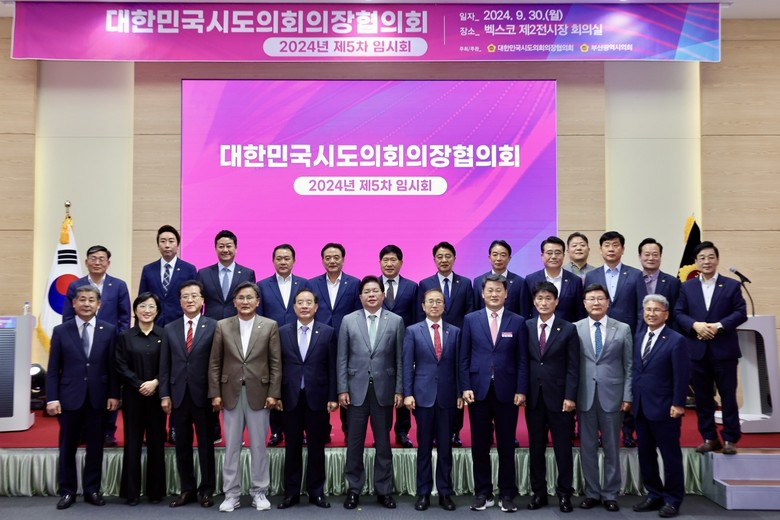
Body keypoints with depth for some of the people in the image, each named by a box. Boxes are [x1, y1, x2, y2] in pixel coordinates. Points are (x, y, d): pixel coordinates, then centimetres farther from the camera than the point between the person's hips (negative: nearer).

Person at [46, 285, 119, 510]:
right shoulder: (61, 331, 1)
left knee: (95, 447, 8)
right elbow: (53, 369, 0)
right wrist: (52, 398, -7)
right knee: (67, 448, 8)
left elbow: (113, 366, 2)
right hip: (69, 397, 0)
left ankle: (92, 490, 20)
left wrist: (114, 394, -3)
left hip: (98, 397, 0)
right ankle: (67, 491, 21)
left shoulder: (109, 330, 2)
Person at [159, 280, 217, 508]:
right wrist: (164, 395, 1)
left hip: (203, 395, -3)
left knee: (206, 445, 6)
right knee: (182, 446, 10)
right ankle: (187, 490, 22)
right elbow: (165, 365, 8)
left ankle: (206, 490, 18)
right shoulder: (170, 329, 9)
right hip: (178, 395, 3)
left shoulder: (213, 327, -2)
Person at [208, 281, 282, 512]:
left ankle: (259, 492, 18)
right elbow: (214, 363, 5)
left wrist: (273, 393, -5)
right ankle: (231, 495, 17)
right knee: (231, 446, 7)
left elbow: (275, 363, 1)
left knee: (258, 446, 6)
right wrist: (215, 393, -1)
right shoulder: (222, 326, 4)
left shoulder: (270, 326, 1)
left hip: (258, 393, -1)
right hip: (231, 393, 1)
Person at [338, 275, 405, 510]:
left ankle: (383, 490, 20)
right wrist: (342, 389, -3)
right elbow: (342, 358, 2)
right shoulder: (348, 320, 3)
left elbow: (400, 359, 2)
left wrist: (399, 390, -2)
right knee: (354, 442, 7)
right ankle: (354, 489, 20)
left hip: (384, 389, 0)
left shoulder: (396, 321, 2)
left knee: (383, 442, 9)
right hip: (357, 389, 0)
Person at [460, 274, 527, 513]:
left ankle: (507, 494, 18)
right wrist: (465, 387, -4)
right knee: (480, 445, 7)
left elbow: (522, 359, 3)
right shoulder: (470, 319, 4)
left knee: (506, 445, 6)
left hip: (506, 391, 0)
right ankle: (483, 493, 19)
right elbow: (463, 357, 3)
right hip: (478, 390, 1)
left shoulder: (517, 321, 4)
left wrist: (521, 390, -4)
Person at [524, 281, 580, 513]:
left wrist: (570, 396, -10)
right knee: (536, 448, 9)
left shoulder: (568, 329, -1)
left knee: (563, 448, 6)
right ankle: (538, 492, 20)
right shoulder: (526, 327, 5)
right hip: (534, 397, 2)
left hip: (559, 397, -2)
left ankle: (564, 493, 19)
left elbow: (573, 367, -4)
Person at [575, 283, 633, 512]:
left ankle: (610, 494, 21)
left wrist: (627, 396, -3)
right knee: (587, 448, 8)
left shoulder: (623, 329, 3)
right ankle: (592, 492, 21)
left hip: (612, 396, 0)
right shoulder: (574, 329, 2)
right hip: (584, 396, 0)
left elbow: (629, 366, 3)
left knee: (612, 448, 9)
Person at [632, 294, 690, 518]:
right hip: (640, 407, 7)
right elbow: (635, 370, 10)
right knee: (645, 455, 13)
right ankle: (654, 495, 26)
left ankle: (672, 500, 17)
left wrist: (678, 404, -15)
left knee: (670, 456, 5)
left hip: (664, 408, -6)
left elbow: (681, 376, -12)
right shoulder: (638, 337, 10)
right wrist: (632, 399, 7)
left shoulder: (676, 340, -10)